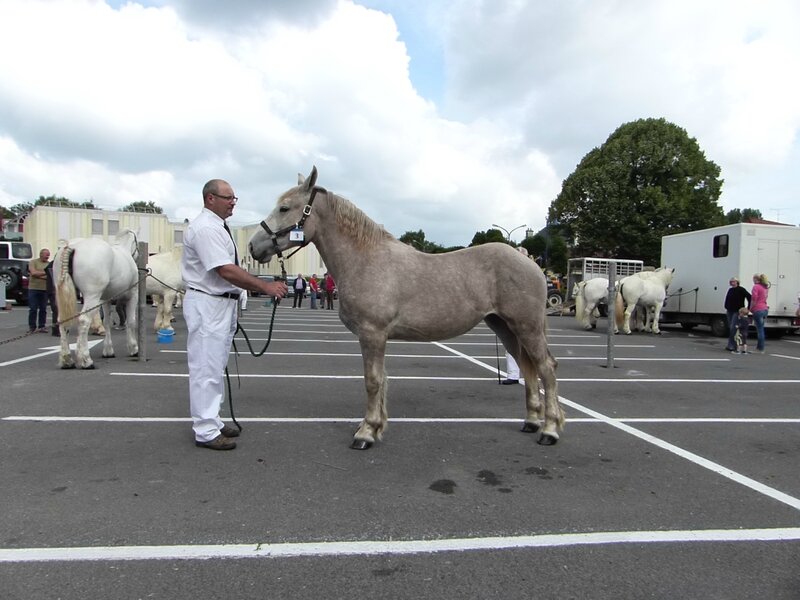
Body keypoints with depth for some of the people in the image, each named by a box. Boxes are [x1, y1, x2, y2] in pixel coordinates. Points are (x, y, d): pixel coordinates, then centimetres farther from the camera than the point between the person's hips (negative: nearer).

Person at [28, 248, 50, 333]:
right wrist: (45, 273, -11)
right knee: (33, 309, 0)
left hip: (45, 289, 2)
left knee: (43, 309, 4)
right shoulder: (33, 262, 2)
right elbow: (33, 272, -11)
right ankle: (32, 327, 7)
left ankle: (41, 326, 10)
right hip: (34, 288, -2)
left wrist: (39, 275, -11)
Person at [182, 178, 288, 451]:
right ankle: (205, 432, 6)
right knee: (206, 369, -3)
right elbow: (226, 271, -26)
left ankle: (212, 421, 30)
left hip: (222, 303, 10)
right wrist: (266, 287, -25)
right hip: (207, 305, -10)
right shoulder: (205, 228, -18)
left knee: (215, 367, 17)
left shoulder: (217, 227, 13)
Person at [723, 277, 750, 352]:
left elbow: (749, 298, -12)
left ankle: (732, 346, -10)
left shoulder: (741, 290, -8)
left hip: (737, 312, -7)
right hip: (730, 311, 7)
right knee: (730, 328, 9)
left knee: (733, 328, -14)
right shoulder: (730, 290, 13)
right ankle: (730, 345, 17)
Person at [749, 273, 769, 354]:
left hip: (758, 310, -8)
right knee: (761, 329, 14)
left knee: (759, 329, -5)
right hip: (765, 309, 8)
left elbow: (754, 299, -16)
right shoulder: (765, 287, 15)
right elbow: (764, 298, 17)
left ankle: (761, 349, -2)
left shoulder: (756, 287, -11)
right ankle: (759, 347, 20)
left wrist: (750, 308, -5)